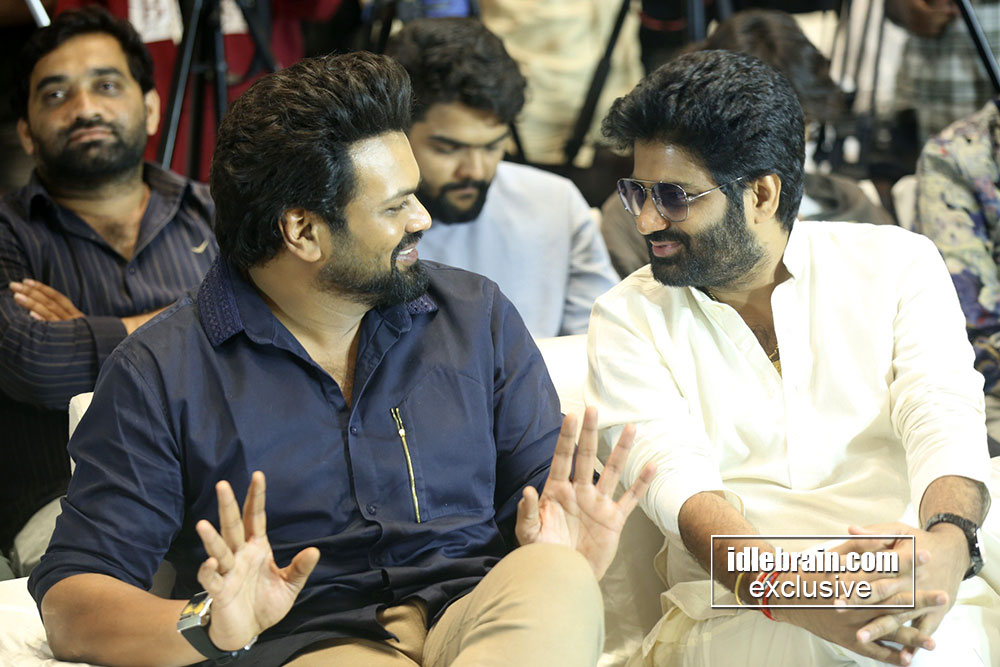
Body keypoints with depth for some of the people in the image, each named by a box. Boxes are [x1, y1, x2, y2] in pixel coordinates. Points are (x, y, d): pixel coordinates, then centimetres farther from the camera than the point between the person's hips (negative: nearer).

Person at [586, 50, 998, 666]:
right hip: (736, 610, -1)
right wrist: (782, 587, -30)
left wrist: (948, 544, -30)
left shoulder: (897, 264, 11)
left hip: (916, 593, 1)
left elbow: (942, 417, -4)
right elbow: (672, 475, -7)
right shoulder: (629, 317, 9)